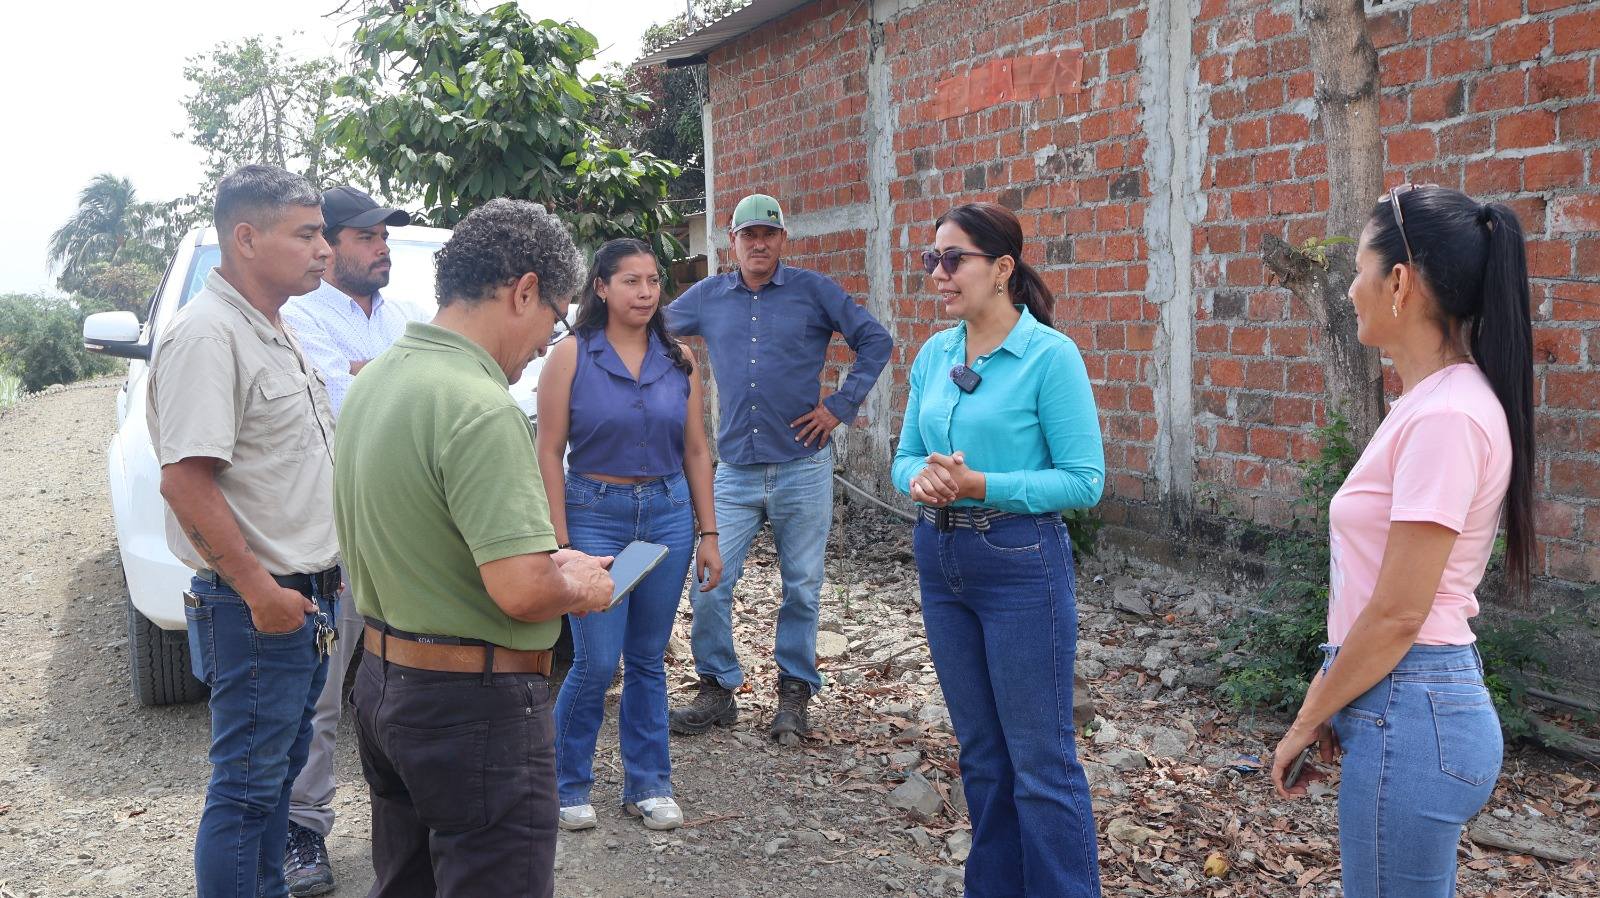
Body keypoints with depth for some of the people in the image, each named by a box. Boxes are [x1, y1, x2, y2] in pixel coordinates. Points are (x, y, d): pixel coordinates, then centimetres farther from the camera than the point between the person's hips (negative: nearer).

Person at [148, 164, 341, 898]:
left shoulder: (273, 333, 12)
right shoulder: (207, 334, -19)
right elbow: (184, 481, -25)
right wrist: (261, 591, -23)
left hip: (305, 593, 10)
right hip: (259, 602, -10)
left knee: (281, 766, 19)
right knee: (248, 782, -1)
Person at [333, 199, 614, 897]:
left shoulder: (373, 381, 7)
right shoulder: (481, 407, -23)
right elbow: (523, 591, -30)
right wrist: (581, 589, -7)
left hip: (382, 678, 10)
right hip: (475, 705, -10)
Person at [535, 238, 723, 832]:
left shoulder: (678, 359, 7)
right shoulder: (572, 356, -4)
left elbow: (695, 451, 10)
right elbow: (549, 453, -6)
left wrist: (708, 534, 6)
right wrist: (560, 541, -12)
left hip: (668, 514, 3)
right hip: (595, 514, -3)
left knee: (648, 660, 10)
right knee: (596, 663, -4)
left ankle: (648, 785, 22)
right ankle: (569, 787, 15)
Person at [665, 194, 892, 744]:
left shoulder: (814, 291, 1)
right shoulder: (707, 297, 8)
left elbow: (875, 340, 3)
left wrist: (841, 406, -3)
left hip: (803, 467, -2)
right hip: (735, 471, 2)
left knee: (802, 588, 6)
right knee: (710, 585, -2)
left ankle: (795, 695, 20)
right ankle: (717, 690, 14)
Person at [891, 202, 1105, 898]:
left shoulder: (1050, 355, -12)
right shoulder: (934, 354, 7)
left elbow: (1085, 480, -14)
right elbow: (905, 454, 12)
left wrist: (982, 486, -22)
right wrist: (919, 478, -11)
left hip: (1020, 565, -6)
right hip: (942, 562, 7)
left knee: (1040, 761, 1)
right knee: (980, 753, 18)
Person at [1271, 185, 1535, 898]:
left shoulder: (1445, 417, -21)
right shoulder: (1434, 400, 9)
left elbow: (1397, 615, -20)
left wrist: (1307, 720, -9)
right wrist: (1329, 697, 12)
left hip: (1410, 716, -9)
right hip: (1413, 704, 9)